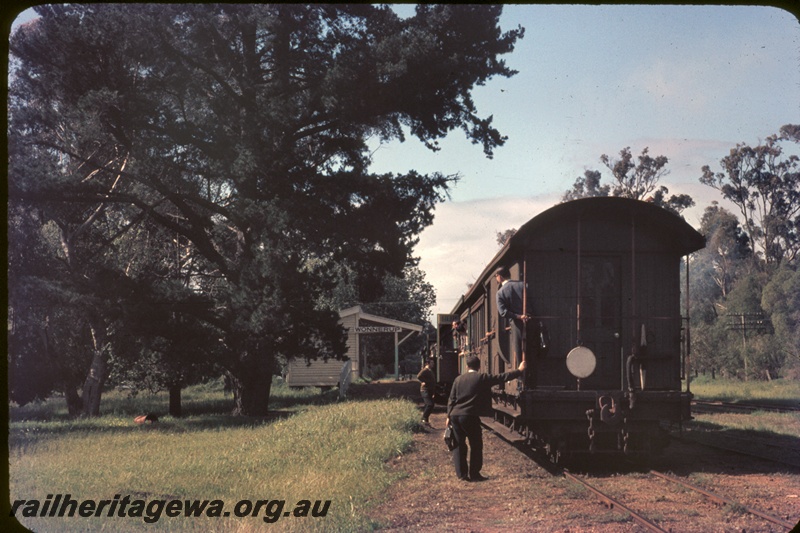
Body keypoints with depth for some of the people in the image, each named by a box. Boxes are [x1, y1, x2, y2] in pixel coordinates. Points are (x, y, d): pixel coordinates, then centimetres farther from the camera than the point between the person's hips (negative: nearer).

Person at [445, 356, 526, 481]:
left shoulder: (458, 379, 10)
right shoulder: (482, 378, -2)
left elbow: (452, 399, 10)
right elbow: (502, 377, 2)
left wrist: (449, 416, 16)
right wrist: (519, 371, 12)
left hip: (455, 415, 5)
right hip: (470, 416, -5)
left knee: (459, 445, 11)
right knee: (476, 445, 7)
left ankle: (461, 474, 11)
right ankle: (474, 474, 7)